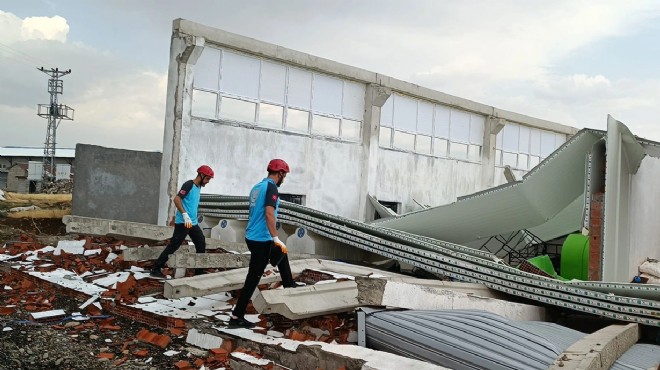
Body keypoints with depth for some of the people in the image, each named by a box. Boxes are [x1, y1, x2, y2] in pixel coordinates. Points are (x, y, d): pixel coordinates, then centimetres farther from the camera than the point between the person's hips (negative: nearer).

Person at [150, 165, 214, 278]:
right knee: (173, 246, -6)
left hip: (193, 223, 9)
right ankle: (156, 269, 1)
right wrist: (185, 215, -28)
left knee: (201, 244, 8)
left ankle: (199, 271, 17)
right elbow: (176, 199, -22)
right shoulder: (189, 184, -13)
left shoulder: (198, 187, 15)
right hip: (183, 223, -9)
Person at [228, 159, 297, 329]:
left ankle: (289, 284, 44)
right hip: (261, 239, -10)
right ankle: (236, 317, 0)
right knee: (253, 278, -4)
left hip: (252, 236, 10)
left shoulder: (257, 187, 13)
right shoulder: (271, 188, -14)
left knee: (282, 253, 30)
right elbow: (269, 214, -25)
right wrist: (276, 238, -24)